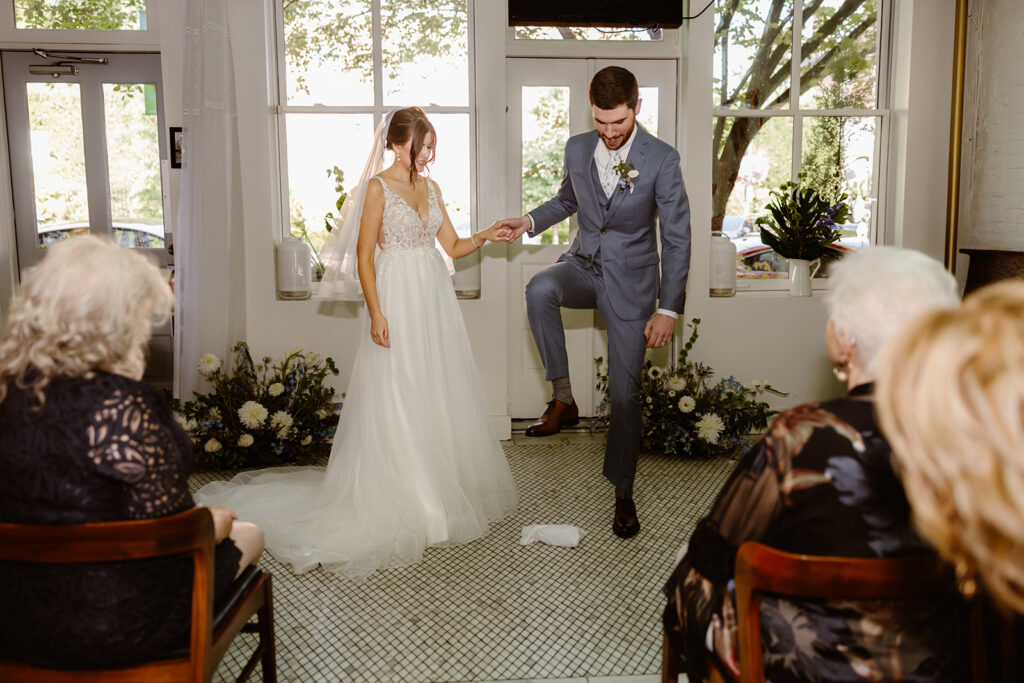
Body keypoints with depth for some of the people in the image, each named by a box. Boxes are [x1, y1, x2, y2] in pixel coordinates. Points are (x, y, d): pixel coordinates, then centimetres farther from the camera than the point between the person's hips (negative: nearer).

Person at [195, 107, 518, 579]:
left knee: (440, 397, 11)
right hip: (396, 300, -6)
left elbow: (453, 246, 13)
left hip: (434, 300, 7)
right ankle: (398, 500, 12)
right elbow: (364, 255, -10)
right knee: (395, 402, 0)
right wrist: (376, 313, -17)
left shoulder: (430, 188, 12)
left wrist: (486, 235, -5)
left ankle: (445, 488, 25)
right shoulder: (379, 187, -7)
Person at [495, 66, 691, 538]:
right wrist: (530, 221, 0)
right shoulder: (577, 149, 1)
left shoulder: (662, 160, -12)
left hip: (630, 281, -3)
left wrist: (668, 309, -14)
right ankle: (563, 399, -17)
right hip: (583, 265, 3)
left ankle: (623, 491, 20)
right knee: (539, 289, -34)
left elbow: (677, 238, -10)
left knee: (624, 392, 1)